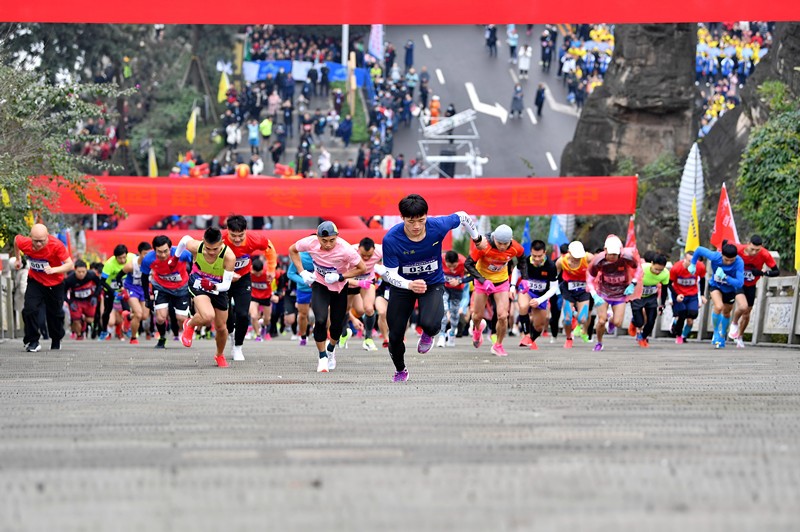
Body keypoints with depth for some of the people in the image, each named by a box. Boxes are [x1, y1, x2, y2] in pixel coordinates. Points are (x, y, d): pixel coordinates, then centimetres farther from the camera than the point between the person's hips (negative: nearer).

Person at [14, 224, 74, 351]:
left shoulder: (56, 245, -32)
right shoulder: (24, 243, -24)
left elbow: (70, 265, -28)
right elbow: (16, 239, 2)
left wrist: (53, 270, -44)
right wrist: (17, 258, 14)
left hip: (55, 284, -1)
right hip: (35, 282, 1)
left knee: (55, 313, 12)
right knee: (29, 309, -17)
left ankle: (56, 341, 37)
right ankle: (33, 341, -5)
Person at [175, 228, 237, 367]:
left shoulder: (229, 256, -32)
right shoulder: (195, 247, -28)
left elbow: (226, 284, -27)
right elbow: (185, 239, -3)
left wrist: (214, 286, -48)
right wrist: (176, 257, 13)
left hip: (218, 288, 1)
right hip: (198, 285, -1)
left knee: (221, 327, 11)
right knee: (207, 317, -29)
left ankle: (220, 356, 42)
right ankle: (190, 325, 6)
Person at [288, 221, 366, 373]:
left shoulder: (345, 249, -32)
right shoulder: (311, 242, -25)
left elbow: (363, 268, -21)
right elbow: (292, 250, -3)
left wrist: (339, 277, -28)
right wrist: (302, 272, -13)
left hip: (340, 287, 0)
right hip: (319, 285, 0)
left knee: (337, 325, 7)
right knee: (320, 320, -20)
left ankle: (331, 349, 41)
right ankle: (322, 357, -2)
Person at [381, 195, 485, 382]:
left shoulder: (438, 226, -26)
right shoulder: (391, 239, -29)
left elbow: (462, 217, -4)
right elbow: (389, 274, -23)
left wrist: (477, 238, 13)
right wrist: (410, 285, -43)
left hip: (433, 283, 0)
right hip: (403, 285, 0)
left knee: (430, 323, -28)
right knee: (395, 336, 2)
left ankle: (428, 334, 14)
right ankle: (400, 371, 35)